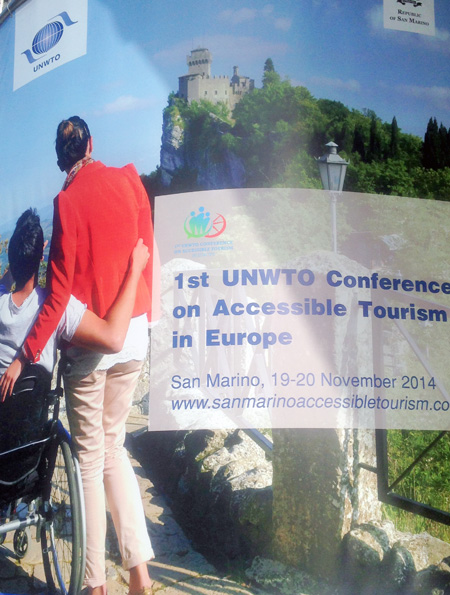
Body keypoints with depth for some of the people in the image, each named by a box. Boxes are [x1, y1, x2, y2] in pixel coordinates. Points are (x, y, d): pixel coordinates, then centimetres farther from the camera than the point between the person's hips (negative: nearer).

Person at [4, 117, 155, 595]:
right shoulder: (129, 180, 0)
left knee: (90, 456, 6)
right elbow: (147, 251, 6)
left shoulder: (68, 201, -13)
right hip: (135, 333, 5)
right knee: (114, 445, 17)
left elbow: (59, 292, -17)